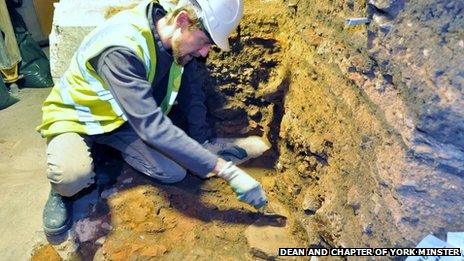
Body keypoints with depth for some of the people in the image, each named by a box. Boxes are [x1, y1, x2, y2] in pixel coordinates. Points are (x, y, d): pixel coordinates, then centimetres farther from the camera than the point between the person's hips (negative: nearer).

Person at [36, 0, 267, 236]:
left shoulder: (176, 39, -14)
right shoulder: (121, 48, -37)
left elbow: (191, 91, 0)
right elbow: (152, 126, -42)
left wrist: (205, 142, -9)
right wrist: (225, 170, -42)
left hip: (122, 118, 6)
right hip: (75, 115, -6)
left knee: (175, 172, -12)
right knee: (73, 176, -37)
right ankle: (61, 190, 1)